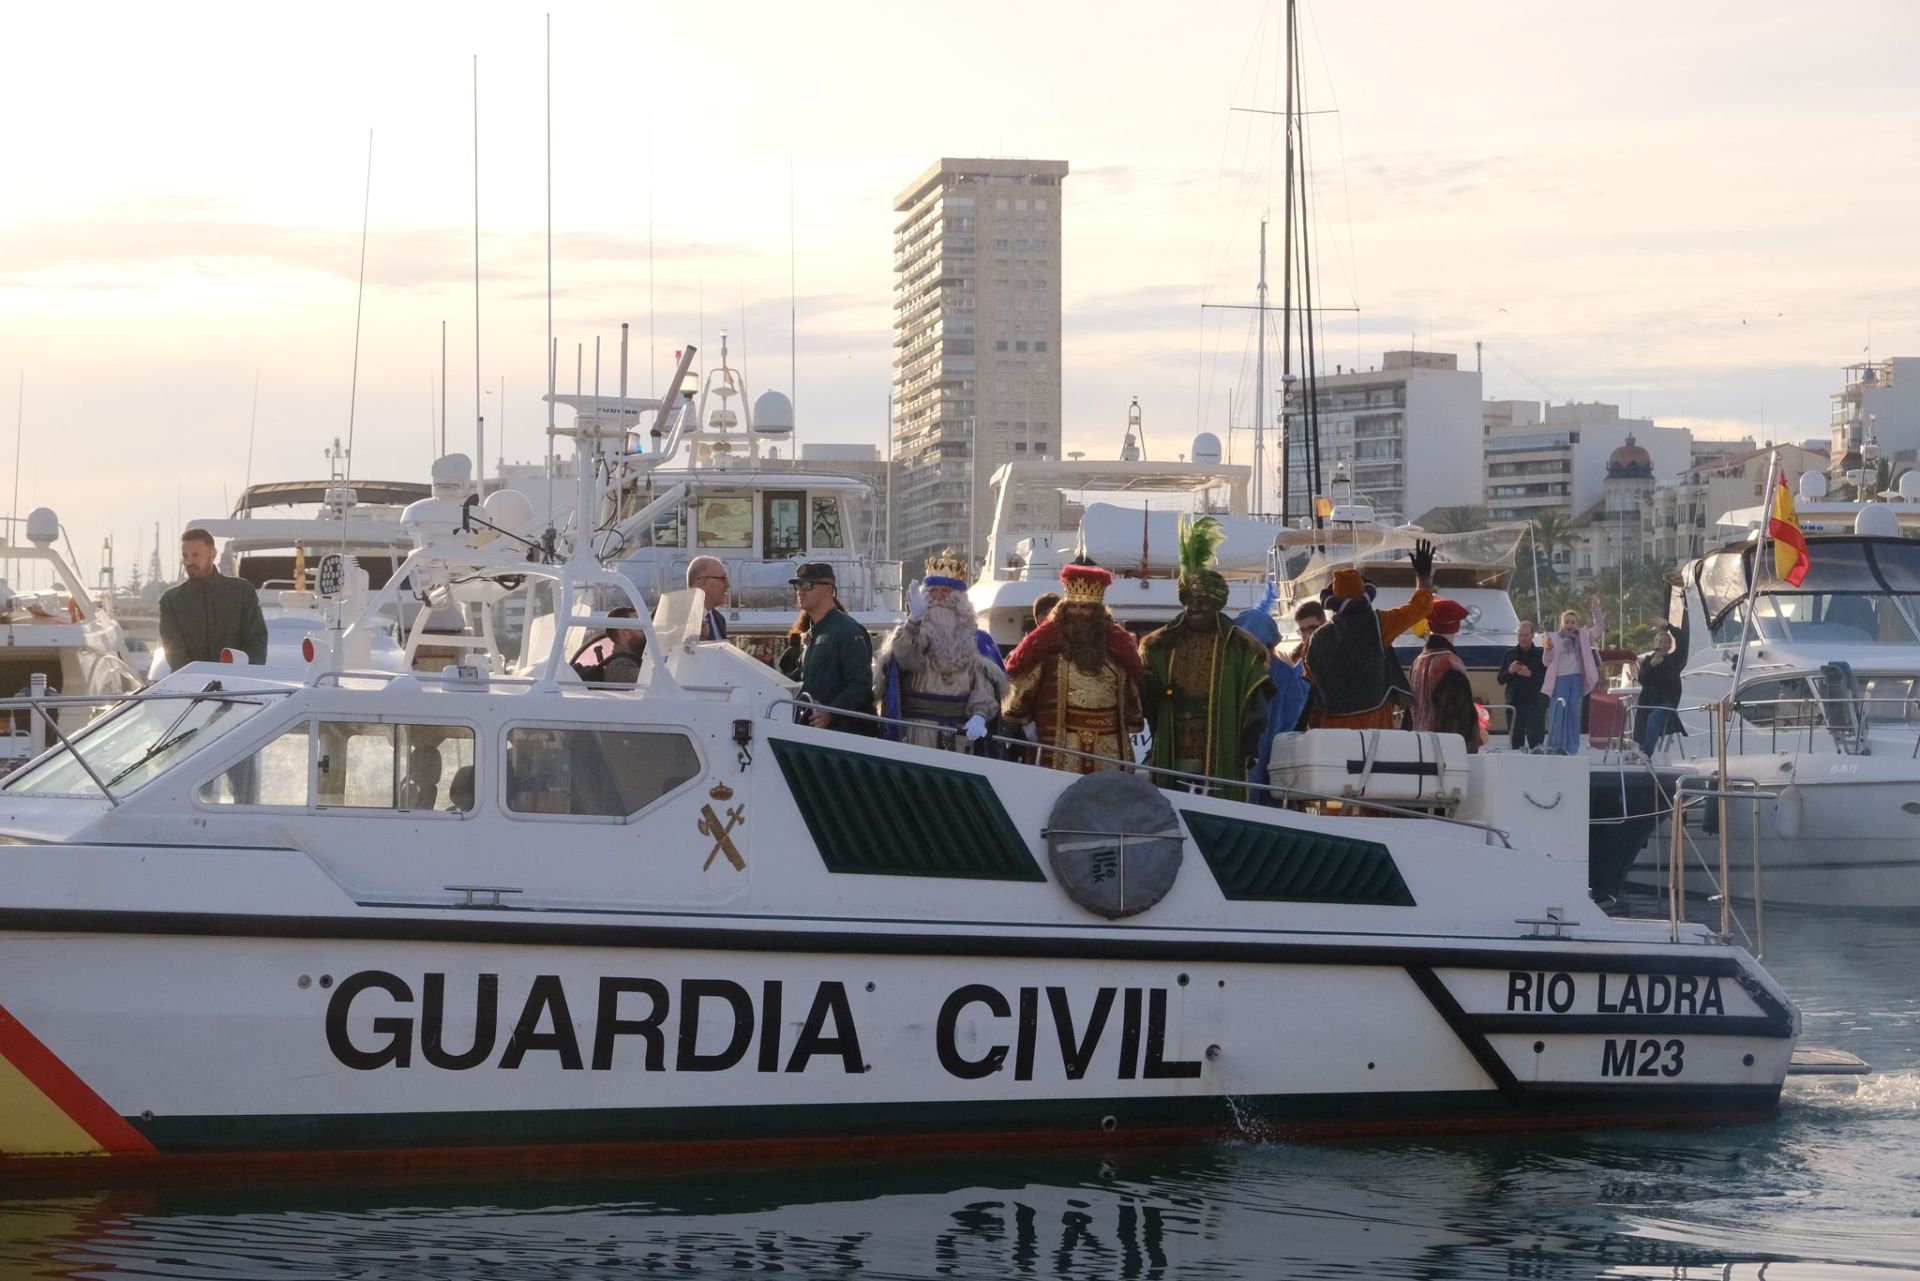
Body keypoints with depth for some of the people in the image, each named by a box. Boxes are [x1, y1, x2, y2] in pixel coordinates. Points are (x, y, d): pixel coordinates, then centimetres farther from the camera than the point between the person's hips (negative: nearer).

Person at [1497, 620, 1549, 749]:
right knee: (1515, 741, 2)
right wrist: (1509, 671, -7)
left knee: (1536, 740, -7)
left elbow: (1548, 679, -4)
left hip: (1535, 704, -3)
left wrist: (1530, 674, -16)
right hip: (1514, 703, 3)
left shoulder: (1541, 655, 3)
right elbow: (1500, 679, 12)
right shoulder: (1509, 655, 12)